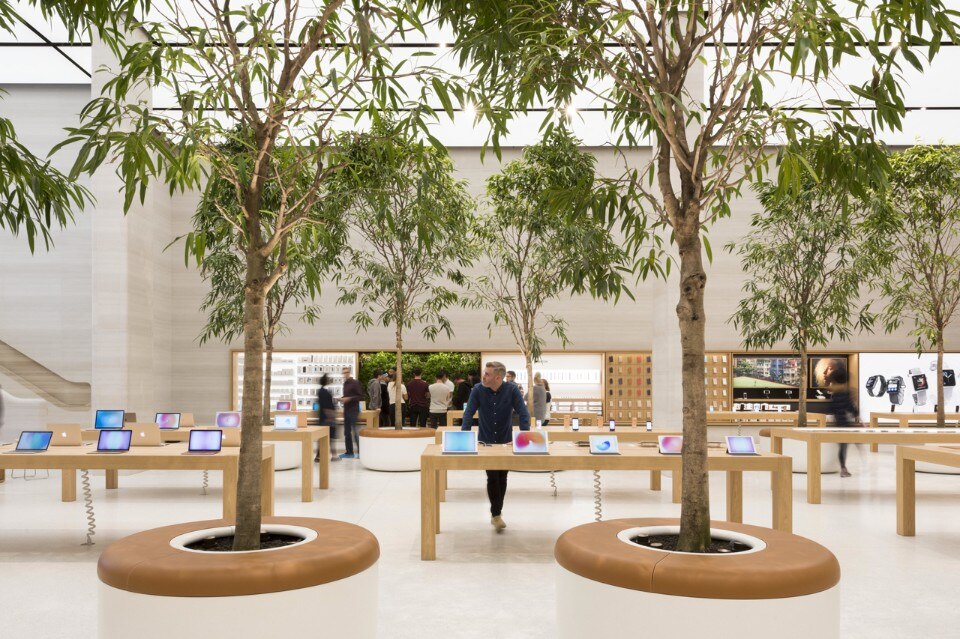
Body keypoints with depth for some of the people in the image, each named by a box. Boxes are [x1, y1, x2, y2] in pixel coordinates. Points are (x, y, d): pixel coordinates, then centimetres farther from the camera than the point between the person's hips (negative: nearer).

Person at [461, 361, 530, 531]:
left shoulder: (512, 390, -14)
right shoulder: (478, 390, -13)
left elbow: (523, 413, -15)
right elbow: (469, 413, -14)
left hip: (506, 441, 1)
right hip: (485, 442, -1)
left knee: (502, 478, 9)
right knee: (493, 477, -6)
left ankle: (496, 513, 24)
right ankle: (496, 514, 7)